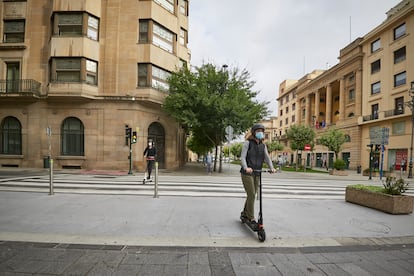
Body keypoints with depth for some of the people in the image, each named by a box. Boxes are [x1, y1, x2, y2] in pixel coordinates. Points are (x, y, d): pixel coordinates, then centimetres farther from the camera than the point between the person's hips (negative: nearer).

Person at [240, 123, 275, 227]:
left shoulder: (263, 146, 11)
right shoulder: (248, 143, -4)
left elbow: (267, 157, 0)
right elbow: (243, 157, -13)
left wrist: (271, 168, -18)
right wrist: (246, 168, -31)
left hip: (257, 174, 6)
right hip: (247, 173, -5)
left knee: (252, 195, 11)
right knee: (251, 195, -8)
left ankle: (244, 214, 29)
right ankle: (251, 218, 6)